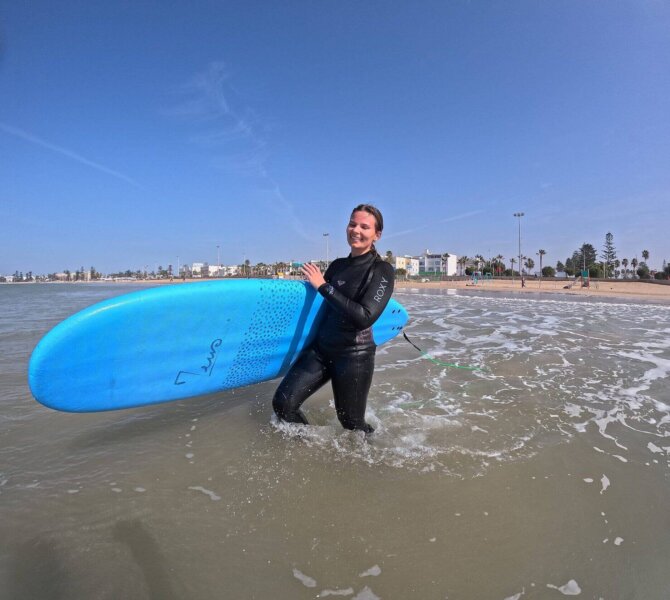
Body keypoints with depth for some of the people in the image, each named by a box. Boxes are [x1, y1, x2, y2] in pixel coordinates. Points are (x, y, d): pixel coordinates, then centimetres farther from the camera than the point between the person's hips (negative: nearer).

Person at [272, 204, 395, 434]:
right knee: (283, 403, -1)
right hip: (320, 348, 6)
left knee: (351, 423, 10)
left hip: (354, 356, -5)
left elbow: (364, 317, -25)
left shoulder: (382, 270, -11)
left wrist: (323, 286, -22)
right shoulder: (337, 266, 7)